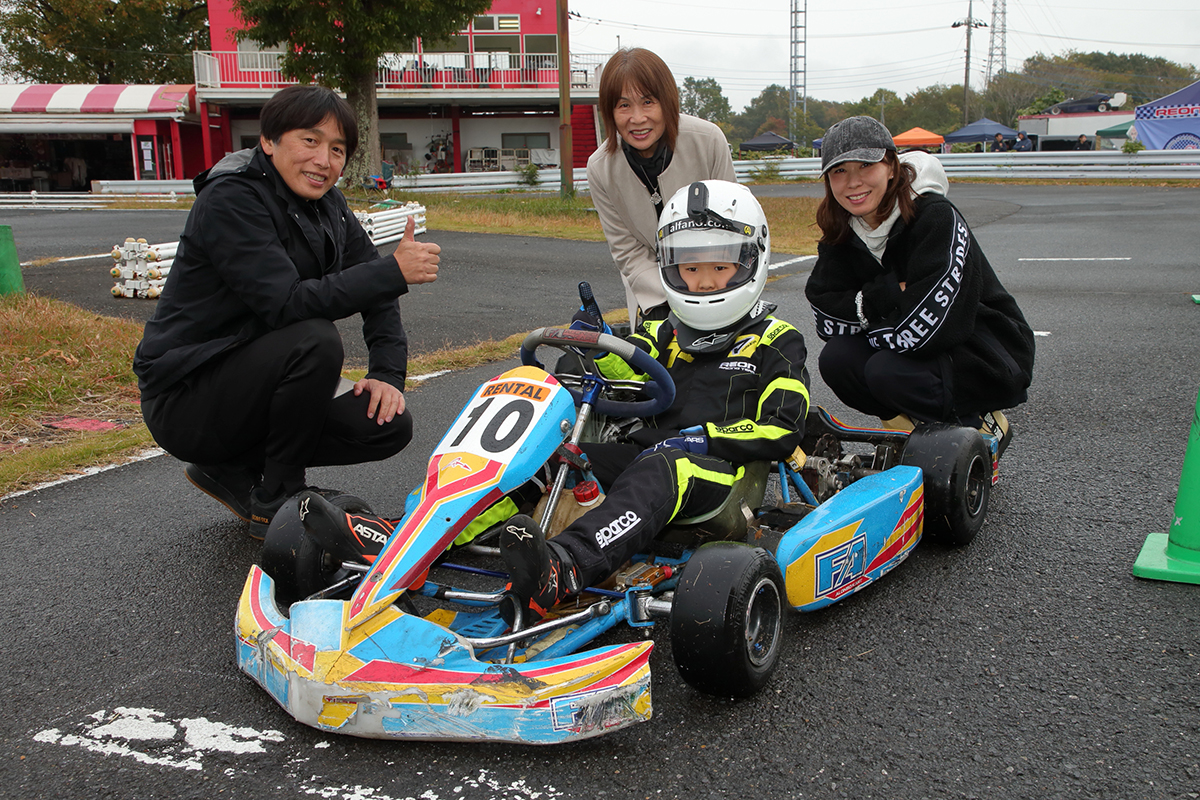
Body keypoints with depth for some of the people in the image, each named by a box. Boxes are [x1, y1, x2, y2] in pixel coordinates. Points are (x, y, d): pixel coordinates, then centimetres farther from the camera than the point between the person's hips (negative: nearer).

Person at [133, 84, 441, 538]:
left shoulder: (327, 205, 5)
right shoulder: (230, 200, -19)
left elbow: (376, 295, 6)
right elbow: (287, 304, -32)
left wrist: (387, 373, -9)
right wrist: (394, 271, -32)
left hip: (252, 389, 8)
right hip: (184, 400, -8)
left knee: (389, 426, -6)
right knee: (315, 341, -31)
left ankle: (235, 470, 8)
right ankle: (274, 503, -12)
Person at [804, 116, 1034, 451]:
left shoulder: (937, 219, -23)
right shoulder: (841, 233, -1)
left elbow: (921, 328, -31)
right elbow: (826, 318, -9)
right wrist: (888, 294, -23)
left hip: (989, 360, -6)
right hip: (917, 351, 6)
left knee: (887, 370, -31)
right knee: (835, 359, -17)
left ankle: (981, 427, -4)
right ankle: (914, 426, 6)